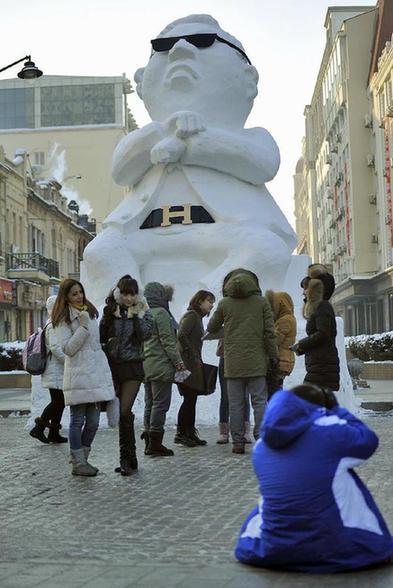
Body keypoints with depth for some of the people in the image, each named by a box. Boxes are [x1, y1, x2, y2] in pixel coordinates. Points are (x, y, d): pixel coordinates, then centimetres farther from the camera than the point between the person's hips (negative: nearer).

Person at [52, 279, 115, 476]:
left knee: (93, 422, 6)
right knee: (78, 420, -2)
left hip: (96, 373, 7)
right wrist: (83, 327, -16)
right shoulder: (62, 320, -2)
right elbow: (68, 348, -11)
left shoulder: (90, 313, 19)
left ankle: (81, 458, 19)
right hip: (77, 375, -6)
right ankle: (78, 464, 5)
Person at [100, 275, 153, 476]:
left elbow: (145, 334, -11)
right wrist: (111, 316, -6)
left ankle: (127, 459, -4)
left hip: (133, 366, -3)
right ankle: (129, 459, 18)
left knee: (124, 411, -12)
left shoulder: (143, 312, 4)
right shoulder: (110, 311, 8)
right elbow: (101, 337, 6)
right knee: (120, 412, 6)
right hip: (112, 365, 3)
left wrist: (136, 315, -12)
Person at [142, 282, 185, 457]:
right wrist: (178, 361, -10)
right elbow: (167, 340, -15)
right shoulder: (161, 313, -12)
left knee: (150, 403, 13)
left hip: (146, 367, 9)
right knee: (160, 403, -4)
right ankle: (155, 443, -3)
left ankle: (149, 442, 16)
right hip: (161, 367, -8)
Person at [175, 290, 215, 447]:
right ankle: (181, 433, -3)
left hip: (193, 365, 10)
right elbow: (181, 336, -22)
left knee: (191, 399, 11)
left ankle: (189, 433, 15)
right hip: (188, 364, -10)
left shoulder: (197, 317, 20)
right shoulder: (191, 315, -9)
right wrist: (192, 356, -17)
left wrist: (197, 360, 9)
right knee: (189, 399, -8)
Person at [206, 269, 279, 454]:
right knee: (259, 401, 4)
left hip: (233, 362, 0)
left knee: (236, 403, 5)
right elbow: (269, 332, 0)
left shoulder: (224, 303, 3)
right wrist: (273, 356, 6)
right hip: (256, 361, 0)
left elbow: (211, 328, 14)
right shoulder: (262, 302, 2)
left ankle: (238, 442, 6)